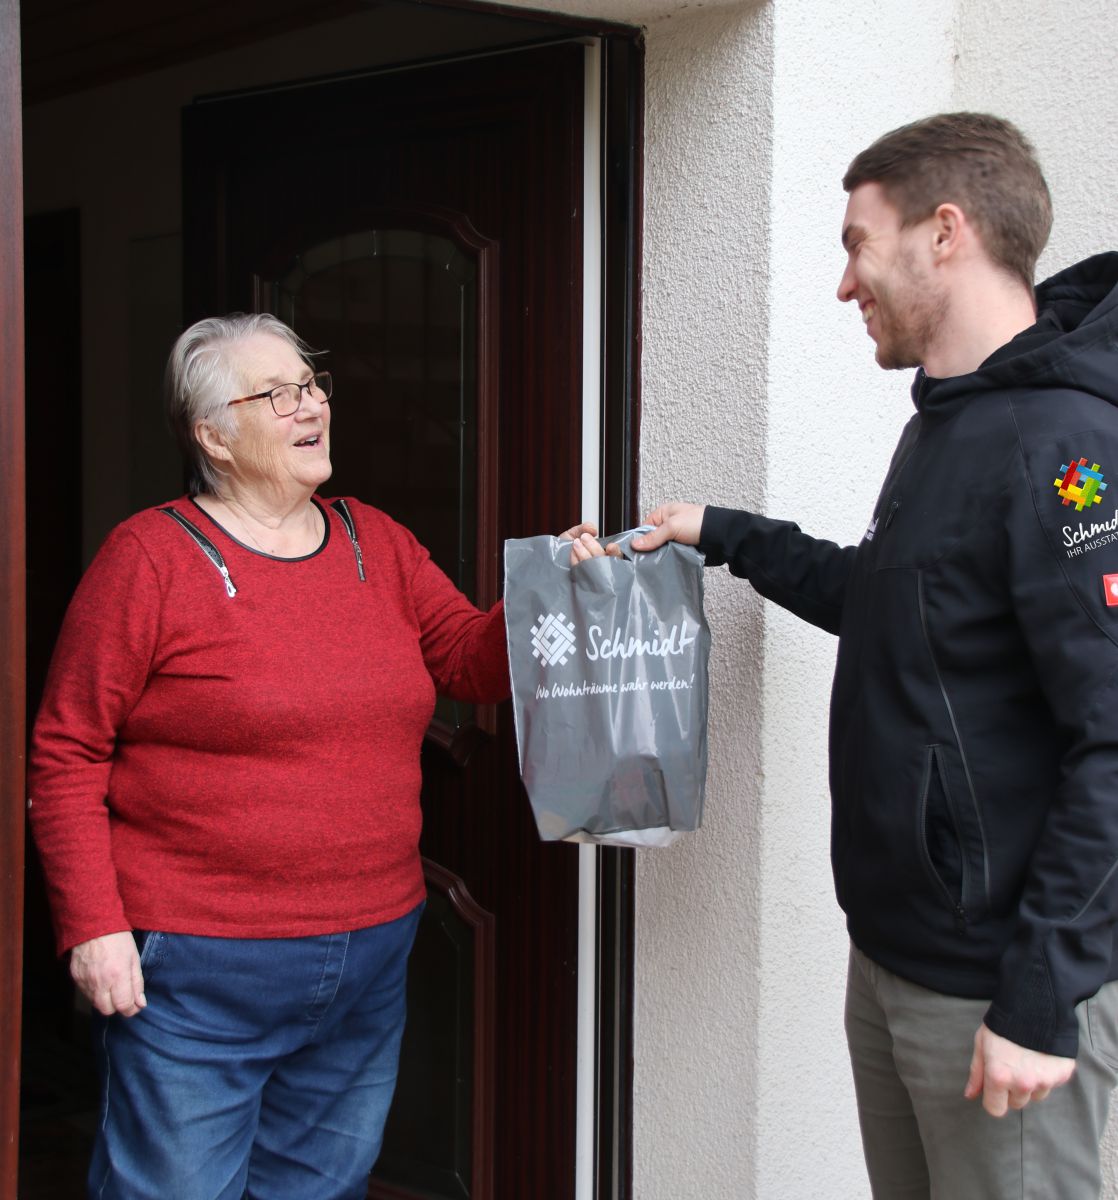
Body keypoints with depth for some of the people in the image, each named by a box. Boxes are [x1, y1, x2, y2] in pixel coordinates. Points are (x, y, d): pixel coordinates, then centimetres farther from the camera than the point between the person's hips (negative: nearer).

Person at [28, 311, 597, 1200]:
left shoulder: (377, 544, 10)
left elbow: (473, 660, 9)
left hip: (371, 958, 6)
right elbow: (67, 755, -8)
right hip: (198, 973, -5)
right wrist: (92, 925, -14)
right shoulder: (151, 558, -8)